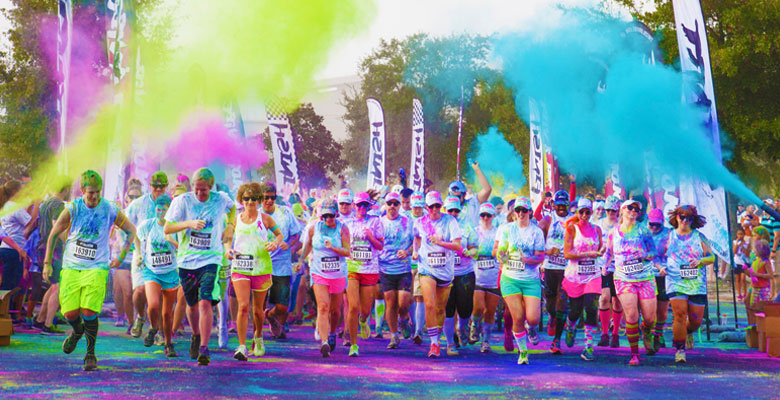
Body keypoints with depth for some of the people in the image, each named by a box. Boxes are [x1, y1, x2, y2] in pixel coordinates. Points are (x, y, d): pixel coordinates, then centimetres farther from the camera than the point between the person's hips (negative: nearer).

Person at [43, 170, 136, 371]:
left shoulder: (111, 210, -5)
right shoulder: (72, 209, -4)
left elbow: (131, 230, 11)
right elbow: (53, 235, 8)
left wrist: (121, 257, 7)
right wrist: (47, 263, 7)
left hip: (97, 268, -1)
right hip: (71, 267, 2)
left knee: (89, 312, -14)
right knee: (70, 313, -3)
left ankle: (91, 354, 5)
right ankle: (77, 331, 34)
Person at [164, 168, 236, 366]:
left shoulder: (221, 199, 0)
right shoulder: (182, 201, -4)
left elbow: (232, 208, 25)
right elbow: (167, 228, -7)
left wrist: (230, 226, 9)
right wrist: (189, 223, -22)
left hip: (211, 259, -1)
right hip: (186, 260, 1)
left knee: (205, 302, -16)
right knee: (192, 304, 14)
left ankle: (204, 349, -12)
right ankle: (196, 335, 43)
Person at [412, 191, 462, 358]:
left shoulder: (449, 221, -5)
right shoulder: (420, 222, 2)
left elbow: (458, 245, -12)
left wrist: (440, 242, -27)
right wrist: (415, 251, 6)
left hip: (446, 270, 0)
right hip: (426, 269, 0)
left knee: (440, 309, 9)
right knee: (429, 305, -17)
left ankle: (437, 337, 31)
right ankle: (434, 344, -11)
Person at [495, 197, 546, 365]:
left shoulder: (536, 231, 2)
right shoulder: (506, 228, 5)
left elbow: (540, 257, -2)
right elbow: (495, 249, 5)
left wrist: (526, 259, -22)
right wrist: (501, 254, -18)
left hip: (531, 280, 0)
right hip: (510, 278, 0)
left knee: (532, 319, -11)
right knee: (518, 318, -7)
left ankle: (530, 327, 27)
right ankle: (522, 351, 15)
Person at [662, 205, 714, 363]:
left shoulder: (699, 237, 8)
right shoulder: (670, 236, 8)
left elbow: (711, 257, 5)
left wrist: (700, 261, -15)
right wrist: (662, 267, -3)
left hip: (697, 284, 1)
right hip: (675, 282, -1)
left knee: (696, 320, 3)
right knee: (680, 315, -17)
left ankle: (689, 332, 39)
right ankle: (680, 350, -3)